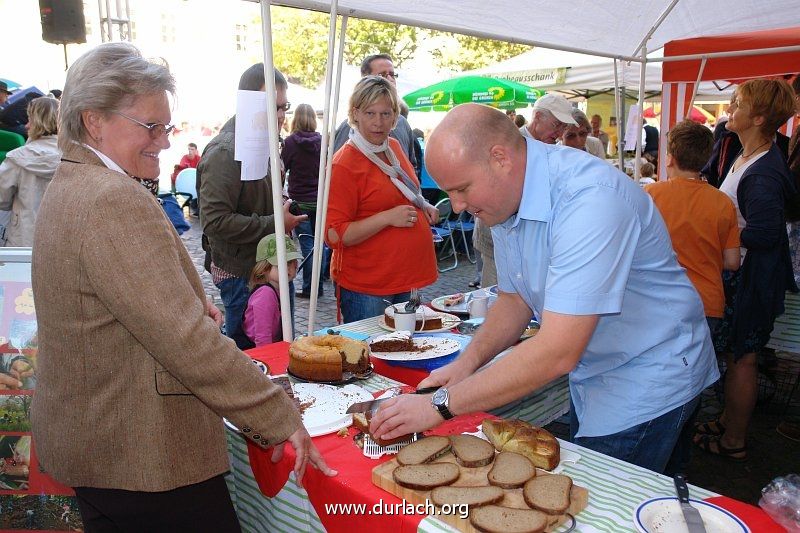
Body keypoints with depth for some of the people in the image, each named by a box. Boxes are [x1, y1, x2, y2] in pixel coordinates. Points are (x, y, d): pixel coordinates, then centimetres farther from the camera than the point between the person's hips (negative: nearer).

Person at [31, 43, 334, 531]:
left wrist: (189, 302, 6)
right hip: (144, 458, -10)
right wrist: (281, 420, -23)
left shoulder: (69, 188, 11)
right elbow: (187, 342, -29)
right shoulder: (116, 201, -23)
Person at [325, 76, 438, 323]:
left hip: (405, 277, 7)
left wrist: (423, 206, 6)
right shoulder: (344, 164, -16)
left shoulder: (394, 147, 7)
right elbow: (334, 235, -19)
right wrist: (388, 218, -24)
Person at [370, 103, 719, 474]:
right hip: (592, 376, 8)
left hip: (647, 377, -7)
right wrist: (466, 363, -10)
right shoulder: (505, 200, -3)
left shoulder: (589, 198, -32)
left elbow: (557, 353, -36)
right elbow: (515, 301, 7)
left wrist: (441, 404, -31)